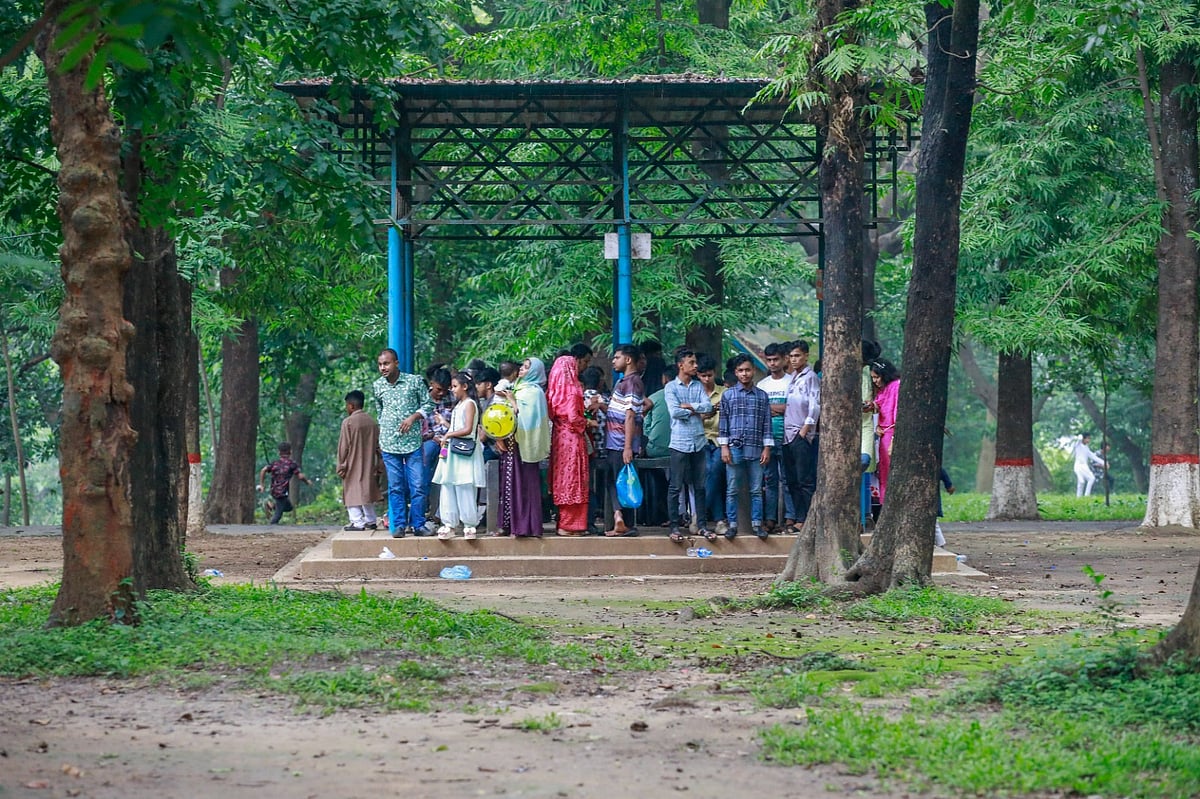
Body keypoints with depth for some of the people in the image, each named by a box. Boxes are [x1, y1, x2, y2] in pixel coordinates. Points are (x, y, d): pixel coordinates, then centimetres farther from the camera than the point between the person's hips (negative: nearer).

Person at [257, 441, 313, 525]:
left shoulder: (275, 462, 11)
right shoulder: (292, 464, -3)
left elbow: (263, 470, -1)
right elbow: (300, 476, -11)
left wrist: (261, 484, 2)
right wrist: (307, 481, 7)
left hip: (274, 491, 6)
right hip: (283, 492, -6)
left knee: (288, 506, 24)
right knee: (278, 513, -2)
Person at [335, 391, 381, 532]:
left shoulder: (348, 422, -12)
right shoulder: (372, 422, 6)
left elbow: (343, 447, -11)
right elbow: (377, 445, 10)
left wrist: (341, 466, -5)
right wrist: (378, 466, 17)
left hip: (353, 466, -6)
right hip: (369, 466, 6)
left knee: (353, 493, -3)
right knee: (367, 491, 16)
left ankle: (357, 522, -9)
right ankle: (371, 520, 19)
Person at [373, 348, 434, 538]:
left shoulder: (414, 381, -2)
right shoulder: (377, 386, 7)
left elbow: (428, 405, 4)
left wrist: (413, 417, -12)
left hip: (412, 442, -2)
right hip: (389, 444, 2)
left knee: (418, 485, -4)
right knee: (395, 487, 3)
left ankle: (418, 524, 4)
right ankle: (399, 525, 7)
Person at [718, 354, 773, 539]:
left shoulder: (762, 396, 9)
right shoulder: (728, 395, 5)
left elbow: (767, 423, 9)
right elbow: (723, 422, 4)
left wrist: (767, 448, 3)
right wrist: (724, 447, -4)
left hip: (756, 449, 1)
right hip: (734, 448, -1)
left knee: (756, 490, 4)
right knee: (732, 490, 1)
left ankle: (756, 524, 10)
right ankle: (732, 524, 7)